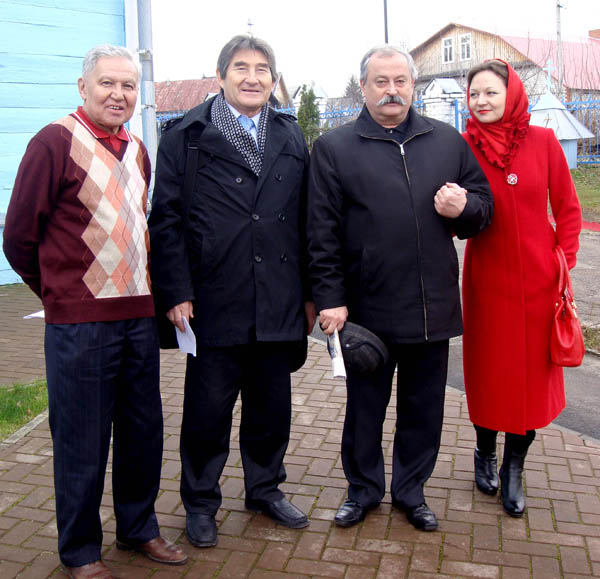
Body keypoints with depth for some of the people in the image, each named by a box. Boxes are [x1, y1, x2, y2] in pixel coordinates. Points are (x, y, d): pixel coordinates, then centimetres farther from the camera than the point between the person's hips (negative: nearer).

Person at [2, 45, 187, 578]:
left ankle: (138, 528, 34)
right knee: (82, 440, 6)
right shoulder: (56, 142, -8)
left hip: (140, 317, 6)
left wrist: (143, 291, 12)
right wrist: (61, 294, 4)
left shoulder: (137, 151, 12)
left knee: (143, 431, 15)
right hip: (80, 324, -6)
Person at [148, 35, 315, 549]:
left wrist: (309, 292, 9)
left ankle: (266, 488, 36)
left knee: (272, 406, 15)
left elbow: (305, 218, 12)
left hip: (279, 305, 4)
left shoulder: (291, 137, 13)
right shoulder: (186, 136, 1)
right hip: (214, 304, -3)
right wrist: (176, 293, -9)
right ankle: (200, 503, 27)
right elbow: (166, 219, -3)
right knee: (208, 409, 8)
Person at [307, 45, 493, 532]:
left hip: (433, 306, 3)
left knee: (424, 407, 14)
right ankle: (363, 490, 34)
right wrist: (330, 298, -9)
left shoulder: (448, 141, 9)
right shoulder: (334, 148, 0)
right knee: (365, 406, 13)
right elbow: (322, 232, -4)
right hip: (366, 309, -2)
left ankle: (411, 490, 35)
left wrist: (465, 208, -8)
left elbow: (484, 204, 16)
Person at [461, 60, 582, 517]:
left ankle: (513, 469, 26)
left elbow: (567, 207, 5)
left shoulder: (542, 141, -3)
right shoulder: (463, 148, -4)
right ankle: (486, 453, 35)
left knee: (533, 373, 8)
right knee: (488, 371, 10)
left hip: (538, 278, 1)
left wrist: (564, 263, -2)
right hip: (487, 279, -1)